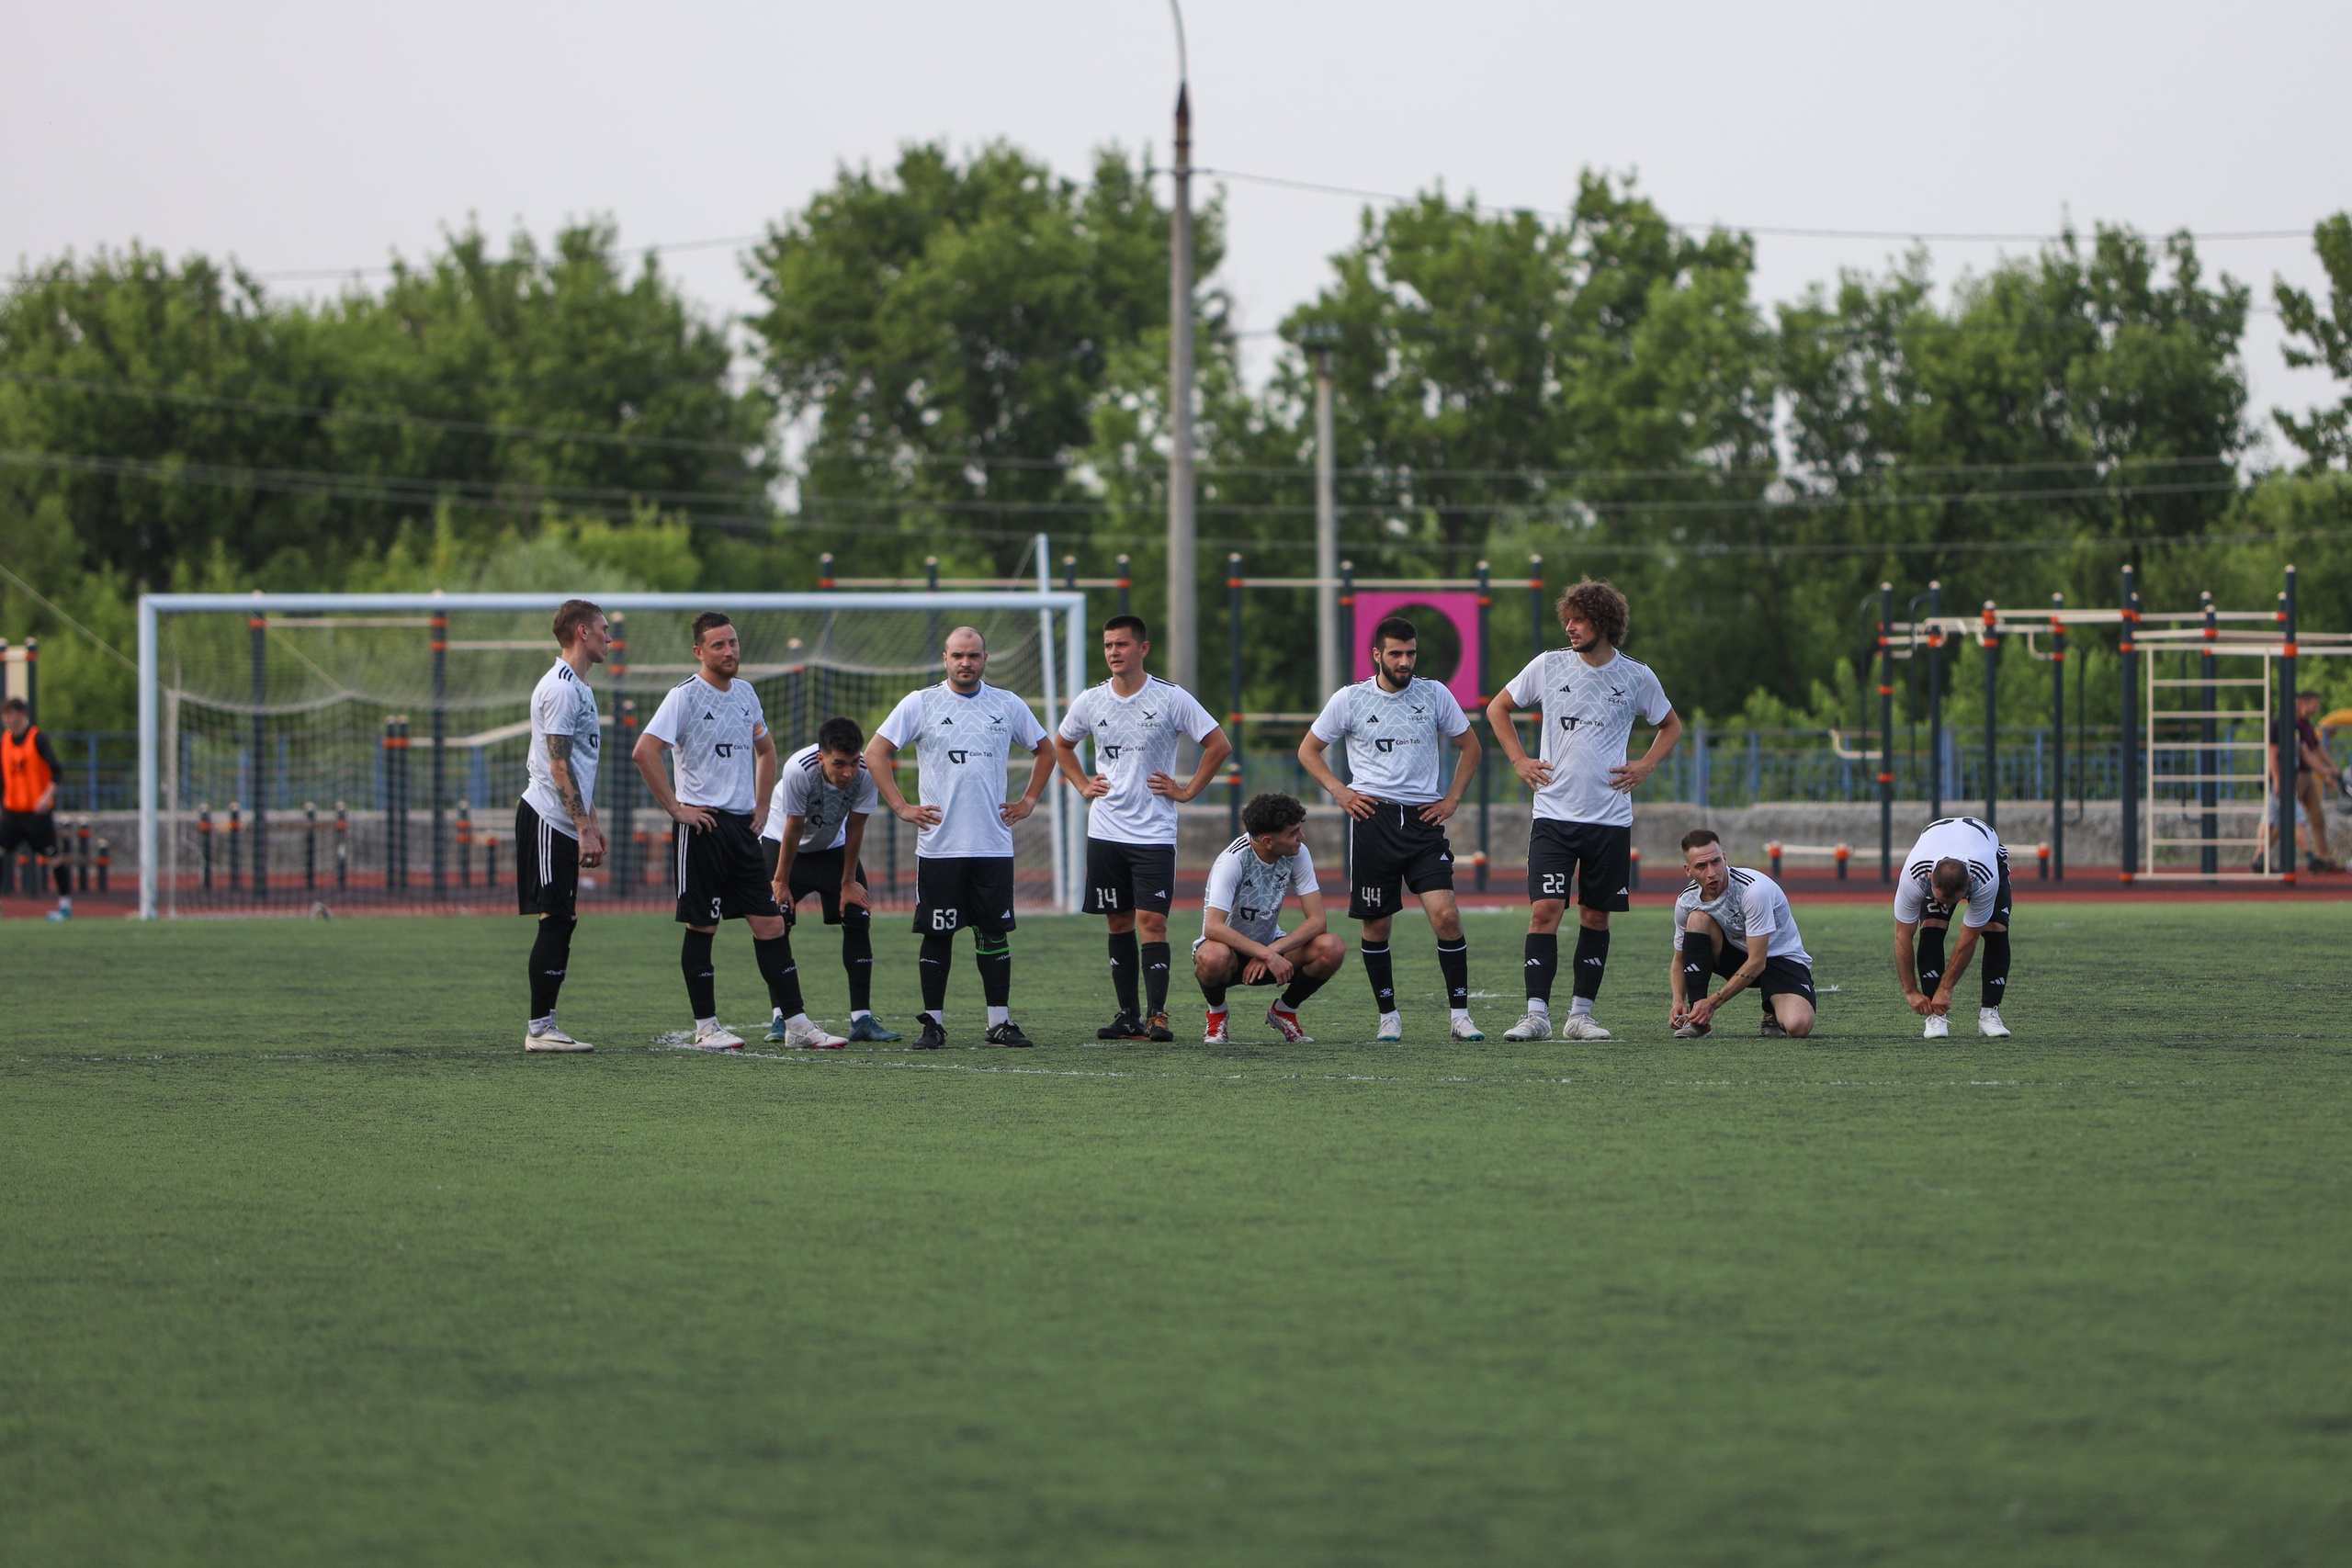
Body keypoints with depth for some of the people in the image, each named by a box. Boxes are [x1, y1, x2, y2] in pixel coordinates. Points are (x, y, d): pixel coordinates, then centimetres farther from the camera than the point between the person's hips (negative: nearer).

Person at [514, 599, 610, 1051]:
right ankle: (539, 1028, -8)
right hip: (548, 822, -10)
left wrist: (593, 822, 22)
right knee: (555, 920, -10)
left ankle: (543, 1027, 9)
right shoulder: (560, 688, -13)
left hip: (565, 826, 10)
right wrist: (584, 828, -21)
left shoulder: (578, 687, 19)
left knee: (562, 922, 8)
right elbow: (559, 766, -18)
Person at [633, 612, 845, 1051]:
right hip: (702, 827, -6)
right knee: (702, 927, -1)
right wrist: (676, 807, -15)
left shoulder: (745, 694, 13)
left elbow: (765, 749, 29)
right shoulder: (685, 696, -8)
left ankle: (795, 1023, 4)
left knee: (771, 923, 3)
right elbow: (644, 752, -16)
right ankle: (705, 1027, 5)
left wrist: (761, 806, 19)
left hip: (743, 827, 6)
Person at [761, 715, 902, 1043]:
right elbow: (793, 829, -24)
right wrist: (781, 882, -14)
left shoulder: (865, 773, -27)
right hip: (781, 841, -3)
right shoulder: (799, 770, -35)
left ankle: (861, 1018, -5)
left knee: (858, 921, -8)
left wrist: (848, 882, -7)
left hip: (833, 847, 3)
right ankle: (781, 1018, -7)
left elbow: (855, 828, -14)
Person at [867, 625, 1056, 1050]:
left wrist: (1028, 801, 13)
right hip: (939, 845, -2)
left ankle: (1000, 1022, 7)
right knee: (937, 935, -2)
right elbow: (875, 753, 2)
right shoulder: (920, 704, 1)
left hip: (994, 845, 2)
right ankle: (933, 1023, 4)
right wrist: (901, 808, -4)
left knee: (994, 932, 2)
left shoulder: (1008, 706, 9)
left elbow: (1045, 750, 23)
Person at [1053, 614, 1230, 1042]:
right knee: (1119, 923, 6)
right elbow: (1061, 745, 25)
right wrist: (1083, 785, 12)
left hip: (1154, 833, -4)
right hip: (1105, 829, 4)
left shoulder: (1171, 699, -5)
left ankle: (1157, 1014, -13)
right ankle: (1128, 1015, 11)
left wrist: (1187, 791, -1)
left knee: (1151, 920, -12)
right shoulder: (1090, 702, 6)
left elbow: (1219, 745, 1)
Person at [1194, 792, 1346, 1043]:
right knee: (1214, 957, -42)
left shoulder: (1297, 854, -12)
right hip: (1231, 947, -4)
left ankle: (1284, 1011, 4)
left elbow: (1316, 920, -14)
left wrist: (1274, 949, -29)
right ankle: (1216, 1014, -6)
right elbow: (1213, 927, -36)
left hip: (1269, 946, 4)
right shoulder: (1233, 860, -26)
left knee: (1332, 949, -23)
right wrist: (1267, 955, -41)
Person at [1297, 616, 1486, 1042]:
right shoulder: (1349, 700, 3)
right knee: (1376, 924, 2)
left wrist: (1452, 798, 9)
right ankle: (1388, 1015, 14)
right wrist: (1340, 792, 1)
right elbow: (1308, 751, 13)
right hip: (1372, 818, 0)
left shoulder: (1435, 695, 6)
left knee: (1445, 914, -13)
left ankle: (1460, 1014, -7)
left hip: (1424, 817, 0)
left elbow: (1469, 746, 19)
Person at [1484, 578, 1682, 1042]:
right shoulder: (1548, 666, 1)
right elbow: (1498, 709, 15)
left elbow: (1671, 726, 19)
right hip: (1554, 813, -1)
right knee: (1545, 909, -12)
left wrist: (1644, 766, 4)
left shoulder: (1637, 678, 2)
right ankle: (1537, 1014, -13)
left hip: (1611, 817, 1)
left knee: (1596, 916, 5)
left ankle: (1581, 1013, 14)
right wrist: (1519, 761, 5)